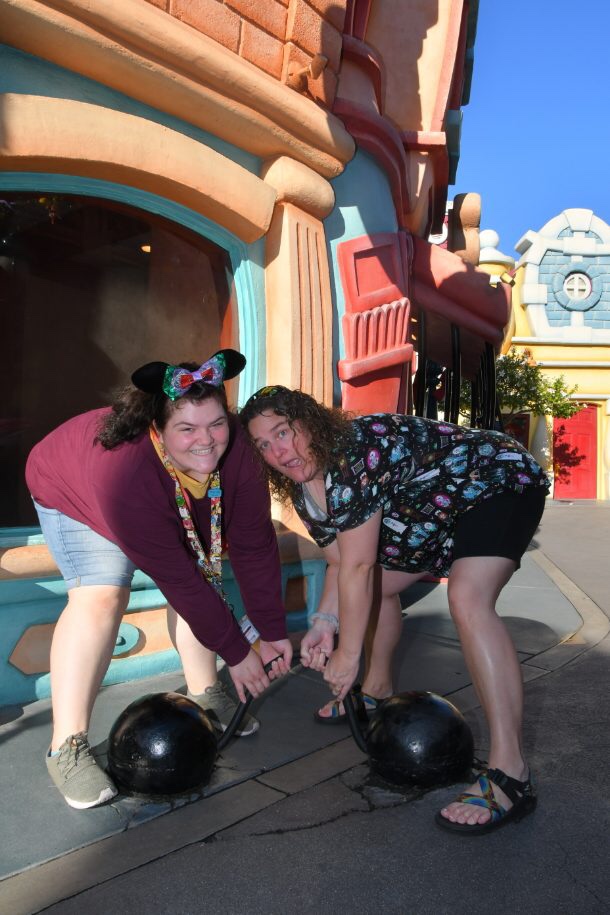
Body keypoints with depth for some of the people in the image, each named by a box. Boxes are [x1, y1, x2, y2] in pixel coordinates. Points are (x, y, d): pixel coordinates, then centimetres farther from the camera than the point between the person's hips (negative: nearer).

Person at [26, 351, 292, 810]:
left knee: (204, 577, -5)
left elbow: (254, 545, -23)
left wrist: (273, 632, -18)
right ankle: (67, 746, -13)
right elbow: (176, 580, -37)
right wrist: (236, 652, -28)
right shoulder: (125, 471, -44)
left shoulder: (235, 449, -31)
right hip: (73, 494, -5)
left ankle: (204, 693, 15)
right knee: (101, 597, -23)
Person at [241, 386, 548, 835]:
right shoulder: (305, 491, -3)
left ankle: (510, 774, -28)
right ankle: (378, 690, 37)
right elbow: (341, 563, 1)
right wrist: (325, 621, -15)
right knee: (378, 587, 13)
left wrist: (348, 654, -23)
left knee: (468, 599, -31)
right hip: (437, 511, 10)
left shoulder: (352, 454, -32)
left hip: (501, 482, -10)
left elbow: (358, 567, -31)